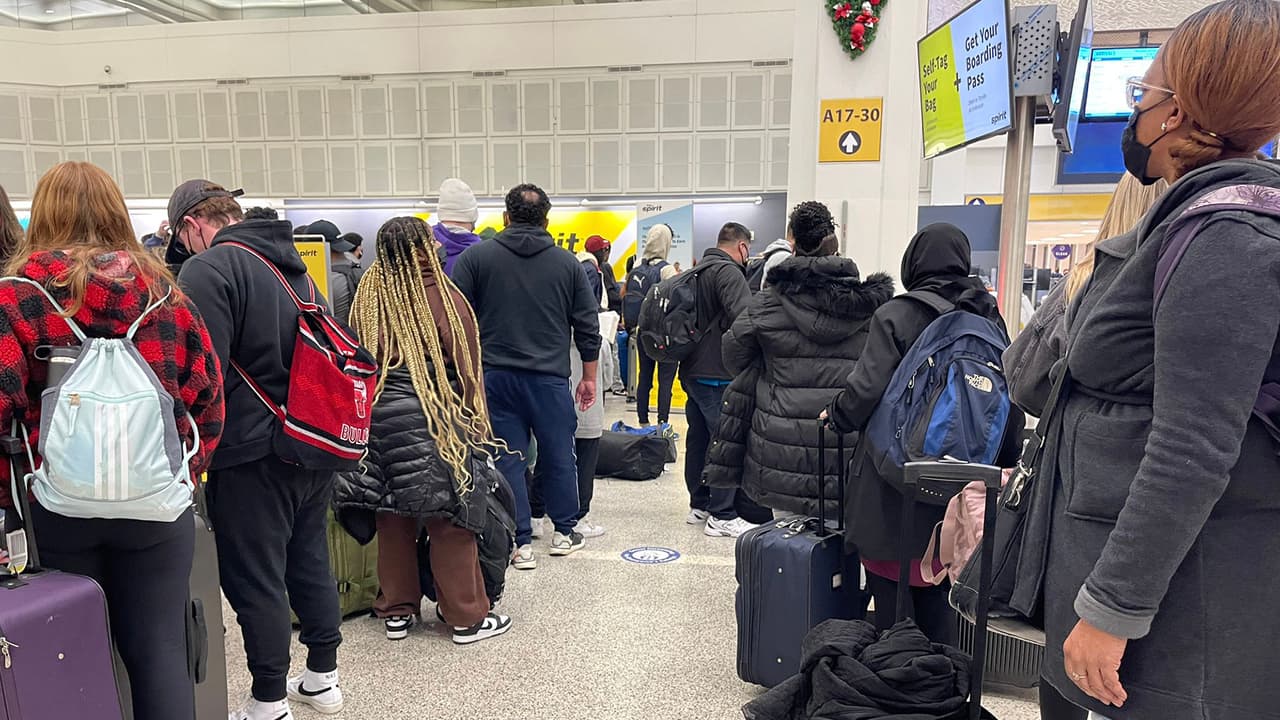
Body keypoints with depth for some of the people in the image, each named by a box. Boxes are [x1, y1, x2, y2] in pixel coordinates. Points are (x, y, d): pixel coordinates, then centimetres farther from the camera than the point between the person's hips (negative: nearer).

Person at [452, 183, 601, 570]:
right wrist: (589, 377, 13)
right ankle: (565, 532, 27)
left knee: (508, 459, 6)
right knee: (559, 456, 14)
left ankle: (521, 544, 11)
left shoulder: (476, 257, 1)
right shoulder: (568, 263, 5)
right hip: (550, 378, 1)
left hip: (496, 375, 0)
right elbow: (588, 325, 6)